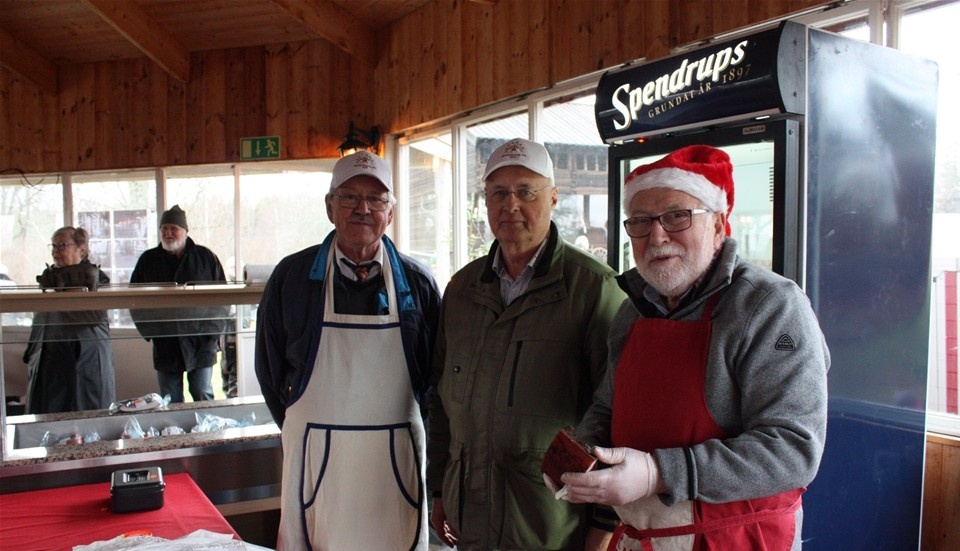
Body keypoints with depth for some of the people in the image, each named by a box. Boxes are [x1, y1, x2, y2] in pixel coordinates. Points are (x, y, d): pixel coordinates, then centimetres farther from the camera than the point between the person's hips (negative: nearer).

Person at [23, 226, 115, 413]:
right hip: (49, 361, 6)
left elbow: (96, 316, -19)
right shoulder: (49, 276, 13)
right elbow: (39, 321, 20)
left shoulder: (95, 277, -5)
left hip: (87, 359, -6)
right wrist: (31, 355, 19)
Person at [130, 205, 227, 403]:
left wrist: (213, 331, -5)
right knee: (170, 402, 8)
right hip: (165, 345, 2)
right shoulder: (148, 260, 8)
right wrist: (148, 330, 1)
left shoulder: (205, 257, 3)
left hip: (200, 343, -2)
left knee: (203, 398, 3)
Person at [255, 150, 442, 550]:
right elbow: (270, 365, 8)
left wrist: (403, 422, 5)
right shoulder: (291, 276, -1)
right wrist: (298, 427, 9)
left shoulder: (416, 281, 0)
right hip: (315, 451, 0)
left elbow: (435, 368, 7)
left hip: (396, 453, 1)